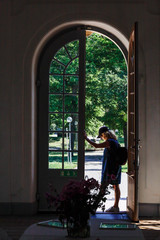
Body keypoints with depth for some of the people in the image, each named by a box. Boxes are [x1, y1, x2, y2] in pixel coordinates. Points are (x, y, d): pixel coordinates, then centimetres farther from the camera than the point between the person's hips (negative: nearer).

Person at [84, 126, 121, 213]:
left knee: (103, 187, -5)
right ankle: (115, 207, 16)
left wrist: (86, 138, -13)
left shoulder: (109, 142, -16)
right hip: (117, 168, 9)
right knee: (116, 187, 10)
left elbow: (96, 145, -19)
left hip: (110, 169, -9)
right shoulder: (115, 142, 12)